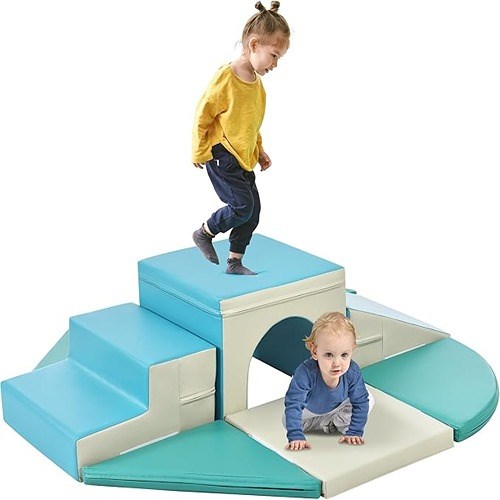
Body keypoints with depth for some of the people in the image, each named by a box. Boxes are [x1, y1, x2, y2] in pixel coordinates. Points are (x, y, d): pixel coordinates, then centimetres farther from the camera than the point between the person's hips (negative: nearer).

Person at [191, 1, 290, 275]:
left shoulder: (256, 81, 5)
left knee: (253, 211, 8)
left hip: (243, 157, 8)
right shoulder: (225, 78, -20)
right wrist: (200, 153, -10)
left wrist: (259, 149, 19)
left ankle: (234, 262, 21)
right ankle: (203, 233, 10)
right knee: (242, 206, -15)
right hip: (221, 155, -8)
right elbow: (202, 116, -14)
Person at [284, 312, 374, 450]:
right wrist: (295, 436, -48)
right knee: (287, 420, -14)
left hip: (338, 408, 1)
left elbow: (360, 403, -23)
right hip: (309, 411, 0)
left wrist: (354, 432, -27)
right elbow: (293, 404, -43)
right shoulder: (306, 373, -44)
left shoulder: (353, 372, -35)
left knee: (368, 401, -13)